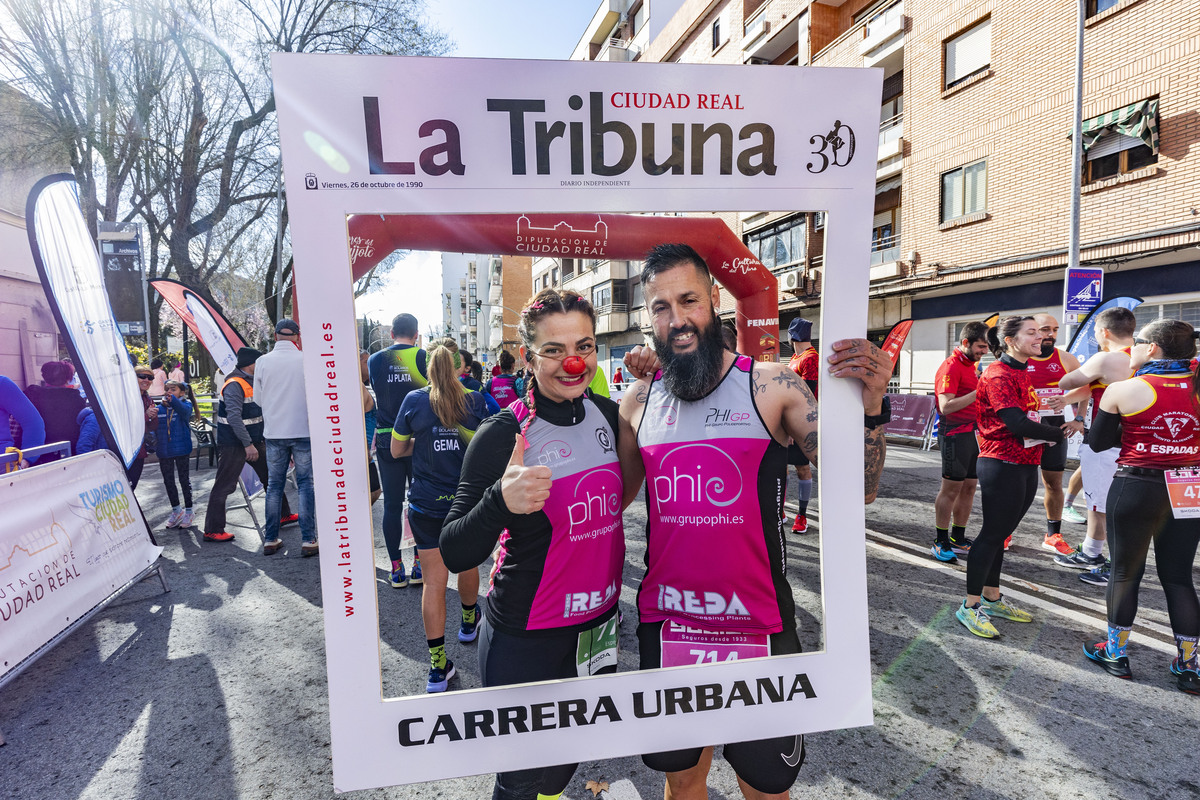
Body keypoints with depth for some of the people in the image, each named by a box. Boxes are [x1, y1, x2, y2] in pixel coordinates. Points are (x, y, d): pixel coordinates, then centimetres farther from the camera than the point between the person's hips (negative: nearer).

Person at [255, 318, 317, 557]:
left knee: (274, 485, 13)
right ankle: (308, 540, 3)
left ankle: (270, 540, 19)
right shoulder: (306, 360, -9)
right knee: (305, 484, 4)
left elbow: (258, 399, 7)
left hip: (273, 432, 2)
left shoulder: (262, 362, -1)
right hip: (303, 431, -2)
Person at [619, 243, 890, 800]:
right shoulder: (638, 403, 0)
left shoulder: (772, 385, -9)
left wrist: (869, 408, -25)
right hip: (664, 624, 3)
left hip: (758, 628, -2)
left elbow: (857, 489, -8)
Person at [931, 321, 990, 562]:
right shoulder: (950, 367, -13)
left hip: (972, 432, 9)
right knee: (951, 489, -4)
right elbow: (946, 406, -21)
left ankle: (958, 539, 21)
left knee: (969, 487, 11)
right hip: (955, 433, -9)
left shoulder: (970, 365, 16)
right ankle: (940, 543, 6)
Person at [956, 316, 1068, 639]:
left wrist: (1056, 431, -1)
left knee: (1000, 533, 16)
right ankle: (970, 606, 7)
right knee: (992, 534, -3)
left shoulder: (1022, 373, 16)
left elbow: (1029, 418, 15)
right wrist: (1059, 434, -10)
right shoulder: (999, 375, -14)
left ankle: (992, 598, 28)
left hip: (1026, 465, 9)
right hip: (1002, 466, -9)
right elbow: (1017, 423, -21)